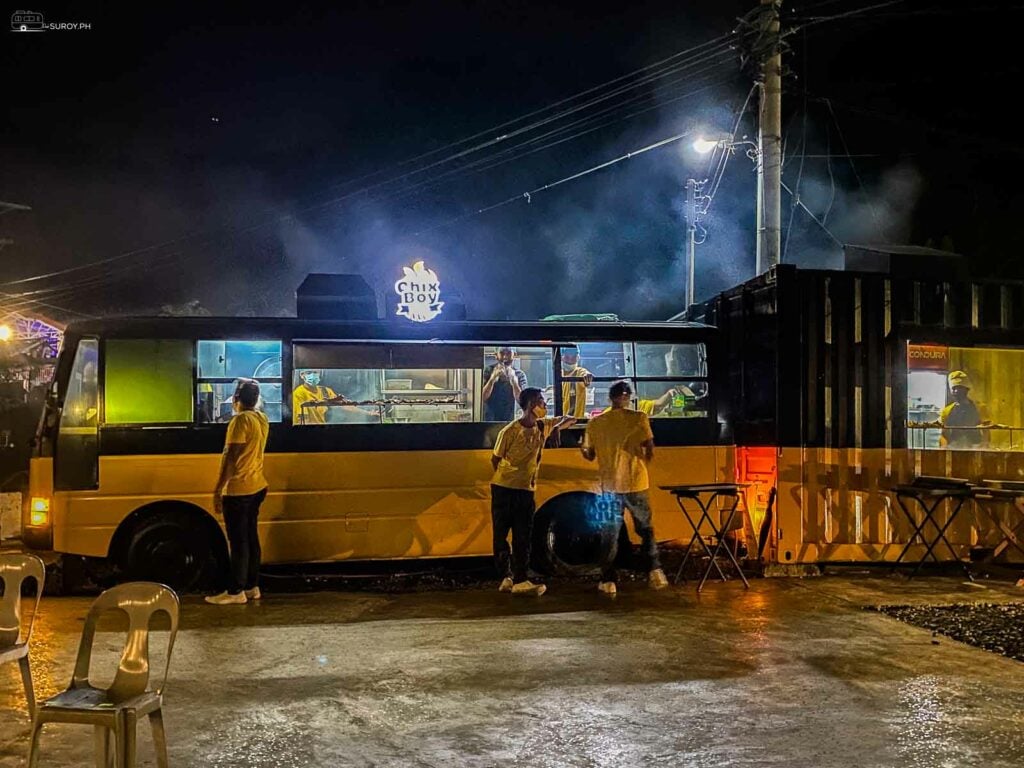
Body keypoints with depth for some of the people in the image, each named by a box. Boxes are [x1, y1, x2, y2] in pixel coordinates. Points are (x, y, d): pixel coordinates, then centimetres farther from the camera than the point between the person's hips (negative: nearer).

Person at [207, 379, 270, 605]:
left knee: (238, 540, -3)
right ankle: (252, 586, 20)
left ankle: (236, 591, 3)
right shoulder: (262, 418, 9)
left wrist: (218, 489, -17)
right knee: (250, 536, 14)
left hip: (238, 490, -9)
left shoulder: (240, 420, -16)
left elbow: (230, 457, -19)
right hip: (257, 487, 9)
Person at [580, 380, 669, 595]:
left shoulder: (595, 423, 0)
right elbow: (649, 450, -10)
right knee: (645, 529, 15)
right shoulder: (638, 418, -7)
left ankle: (608, 581, 10)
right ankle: (654, 571, 3)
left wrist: (581, 448, 28)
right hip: (635, 483, -2)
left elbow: (589, 455, 7)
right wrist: (645, 461, 11)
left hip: (610, 485, 2)